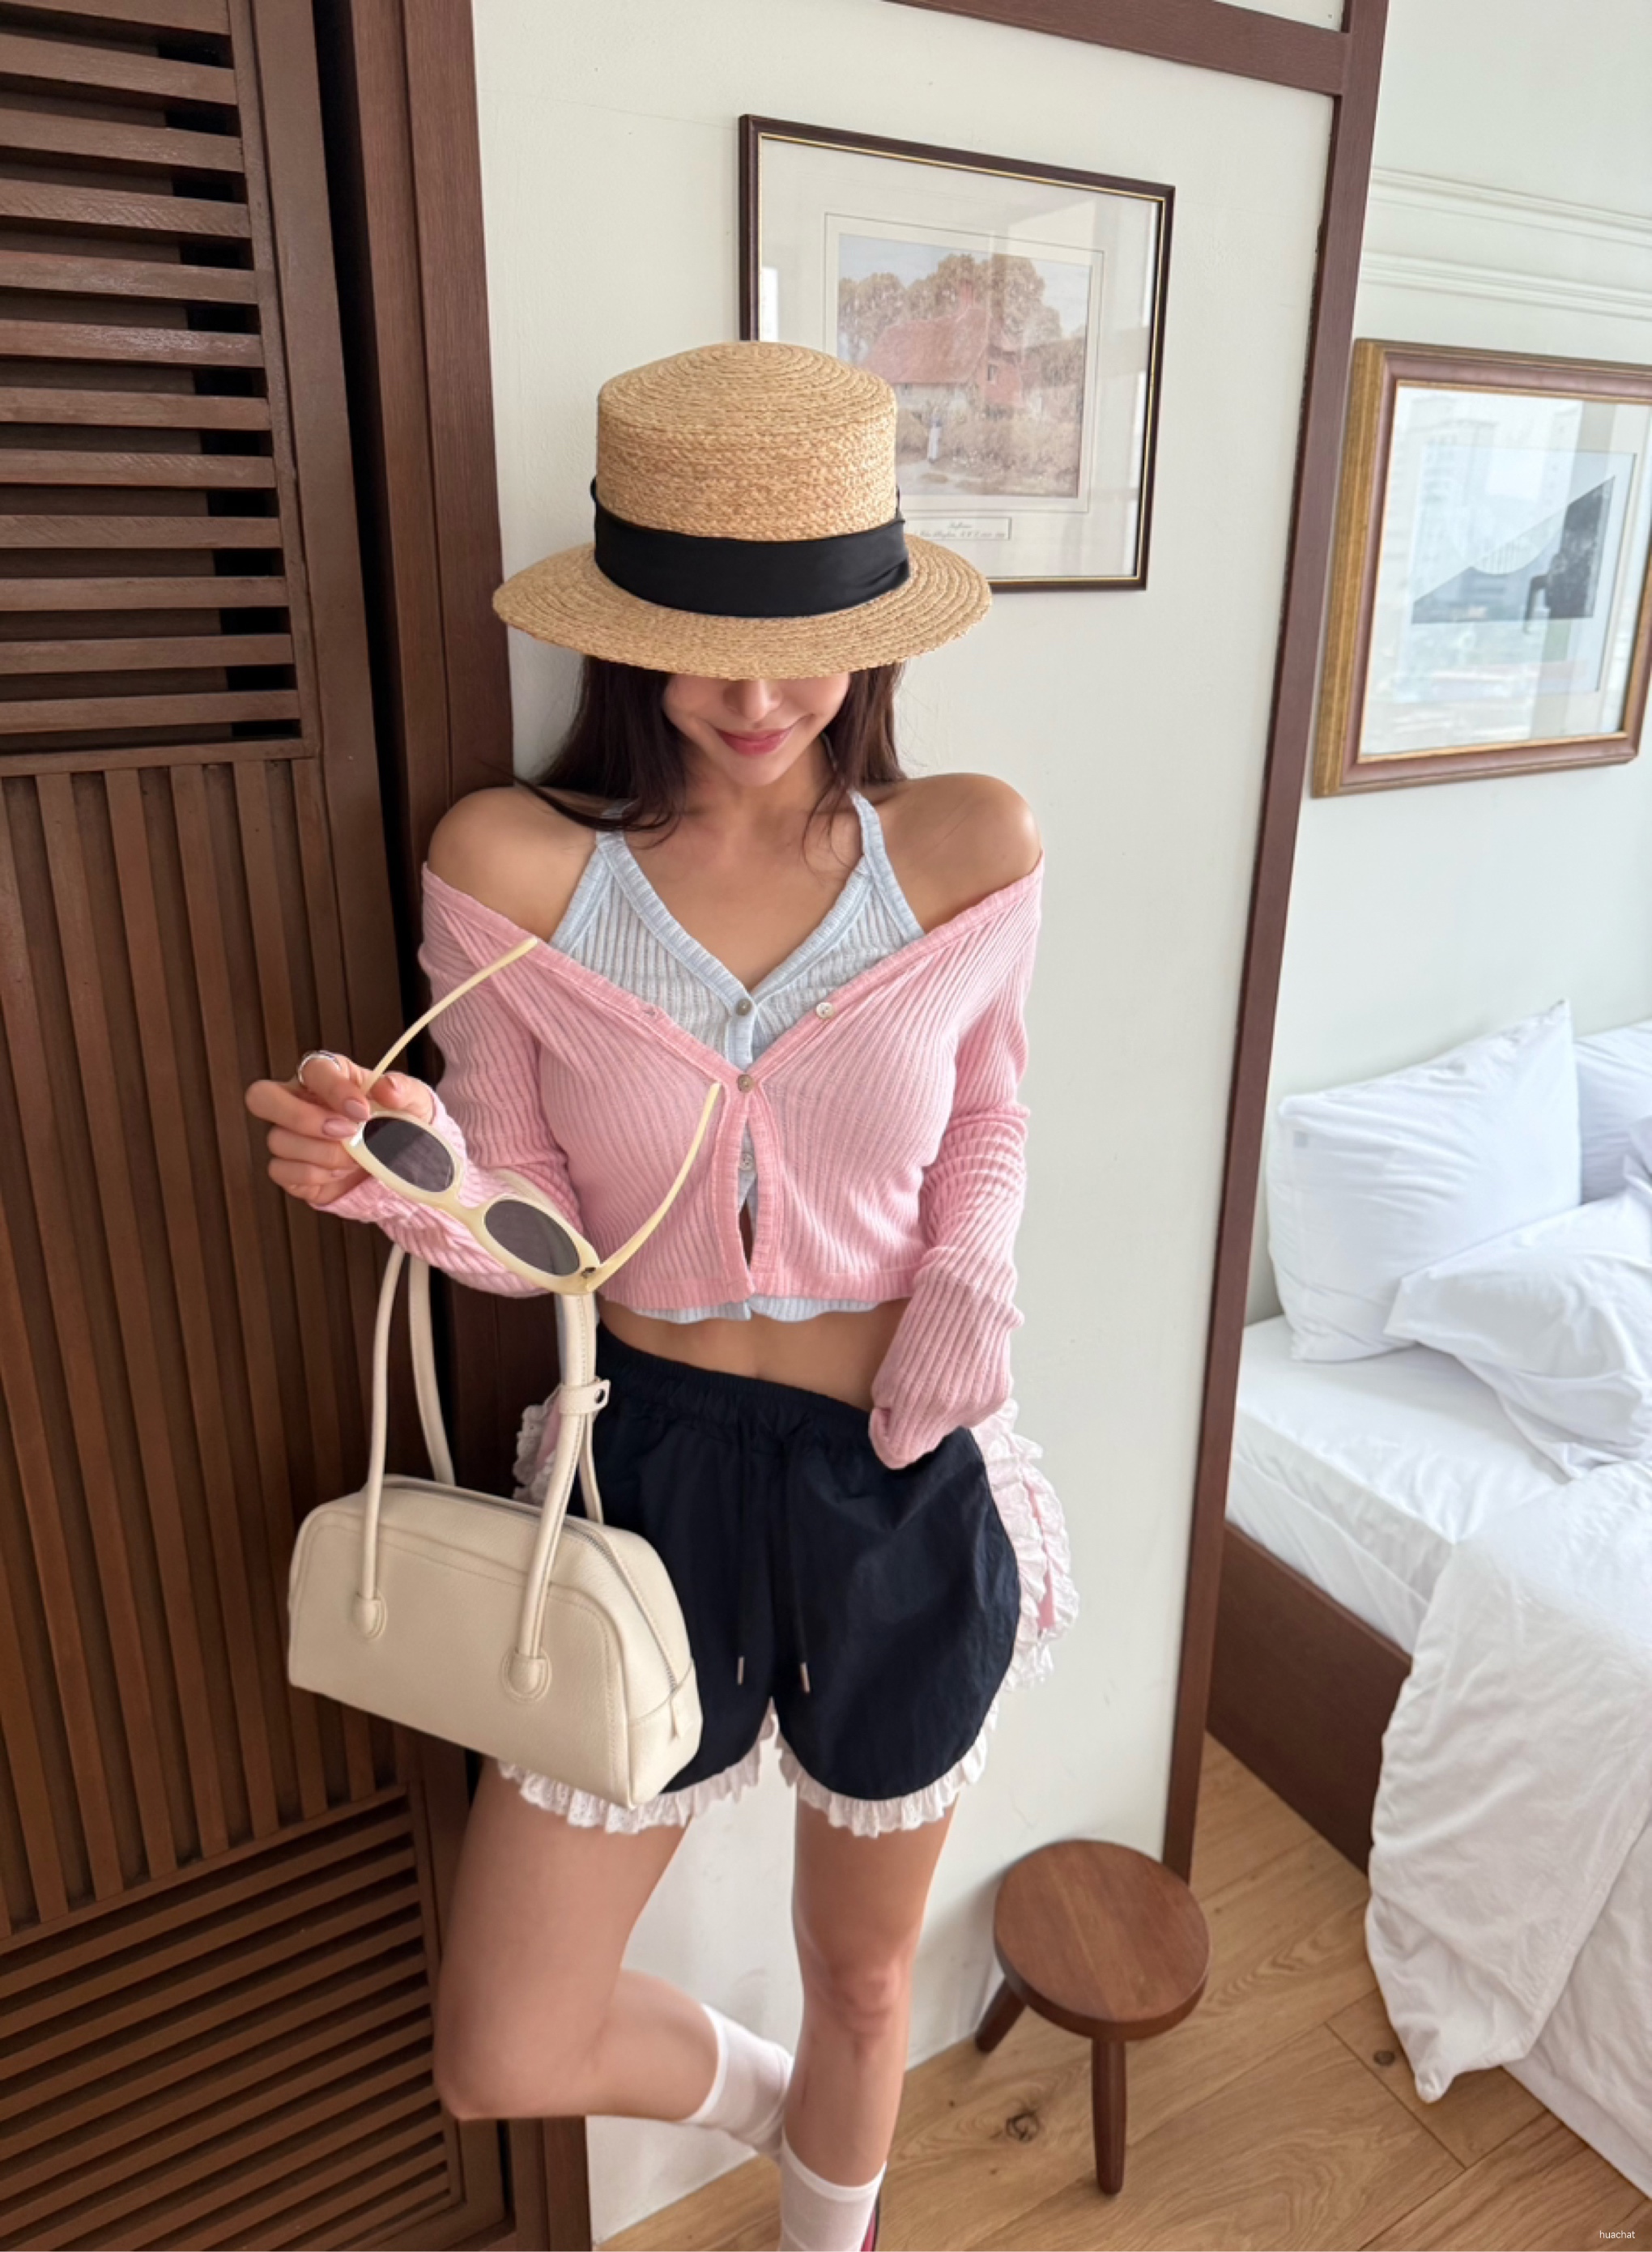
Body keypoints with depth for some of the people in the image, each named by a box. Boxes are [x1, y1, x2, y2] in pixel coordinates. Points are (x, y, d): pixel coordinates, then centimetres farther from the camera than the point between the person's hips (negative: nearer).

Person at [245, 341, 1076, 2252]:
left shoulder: (970, 851, -9)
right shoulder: (512, 869, -13)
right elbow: (536, 1229, -7)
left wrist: (973, 1279, -12)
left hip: (905, 1480, 1)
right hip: (655, 1468, 0)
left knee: (864, 1977, 24)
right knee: (502, 2059, 10)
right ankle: (756, 2092, 46)